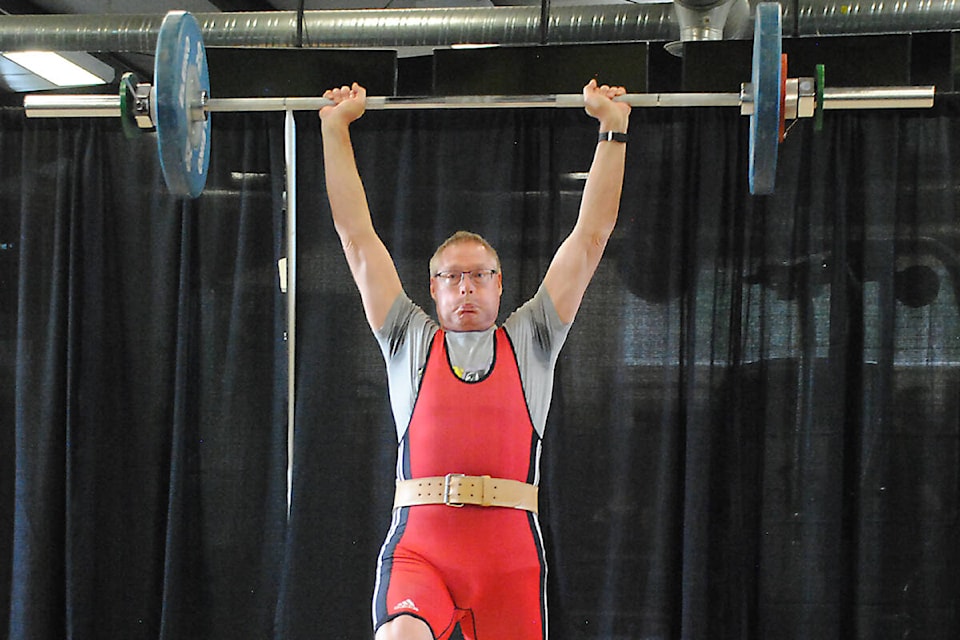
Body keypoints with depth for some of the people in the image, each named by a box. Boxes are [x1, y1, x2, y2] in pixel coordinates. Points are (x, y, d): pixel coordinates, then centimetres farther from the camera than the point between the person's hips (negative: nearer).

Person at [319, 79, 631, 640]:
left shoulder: (530, 341, 18)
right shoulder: (409, 339, 19)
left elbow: (591, 235, 17)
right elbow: (357, 235, 19)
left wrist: (614, 129, 16)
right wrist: (336, 127, 19)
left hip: (509, 556, 1)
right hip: (418, 548, -1)